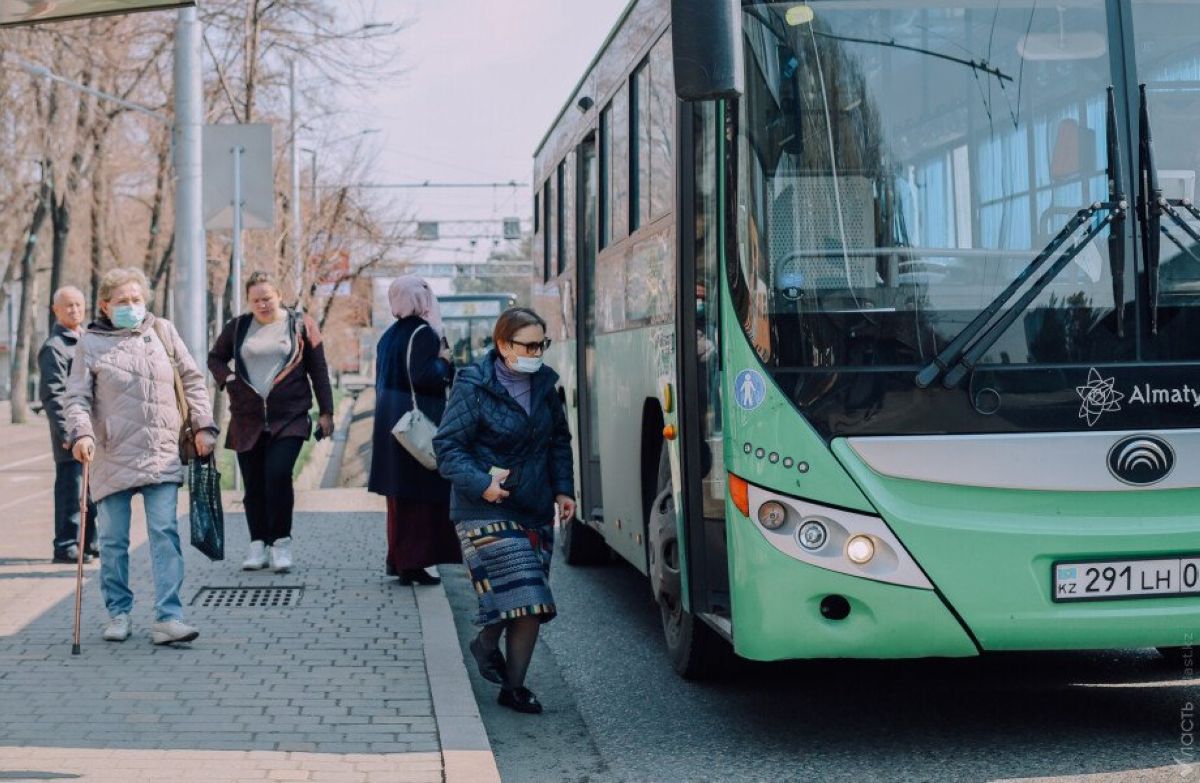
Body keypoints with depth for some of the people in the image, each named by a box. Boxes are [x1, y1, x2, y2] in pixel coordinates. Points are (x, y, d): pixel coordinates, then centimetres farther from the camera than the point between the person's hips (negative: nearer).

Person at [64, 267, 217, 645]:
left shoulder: (163, 331, 8)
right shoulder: (90, 343, 2)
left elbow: (192, 379, 14)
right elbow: (77, 398, -1)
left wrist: (202, 425, 8)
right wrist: (81, 433, -18)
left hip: (162, 455, 1)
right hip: (112, 458, -1)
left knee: (165, 533, -8)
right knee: (113, 540, 6)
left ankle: (168, 617, -10)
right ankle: (119, 613, 20)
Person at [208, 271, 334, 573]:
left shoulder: (300, 324, 4)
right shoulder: (237, 327, 10)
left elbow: (318, 370, 6)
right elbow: (215, 358, 22)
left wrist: (326, 411, 3)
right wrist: (227, 378, 0)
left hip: (289, 418, -3)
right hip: (247, 420, 3)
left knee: (278, 474, -18)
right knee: (253, 484, 5)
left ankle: (281, 541, -7)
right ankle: (258, 544, 15)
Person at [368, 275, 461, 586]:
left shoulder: (389, 335, 12)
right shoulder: (422, 333, -15)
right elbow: (423, 377, -24)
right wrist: (443, 362, -8)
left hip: (390, 420, 9)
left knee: (400, 492, 15)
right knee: (421, 493, -4)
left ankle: (397, 559, 20)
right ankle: (412, 563, -4)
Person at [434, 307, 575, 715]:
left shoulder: (544, 384, 8)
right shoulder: (473, 387, -10)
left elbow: (559, 440, 21)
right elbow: (447, 447, -9)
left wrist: (563, 489, 10)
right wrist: (480, 483, -22)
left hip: (536, 511, 6)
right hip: (486, 513, -6)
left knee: (530, 604, 5)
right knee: (525, 599, -13)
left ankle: (513, 685, 18)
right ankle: (487, 643, 17)